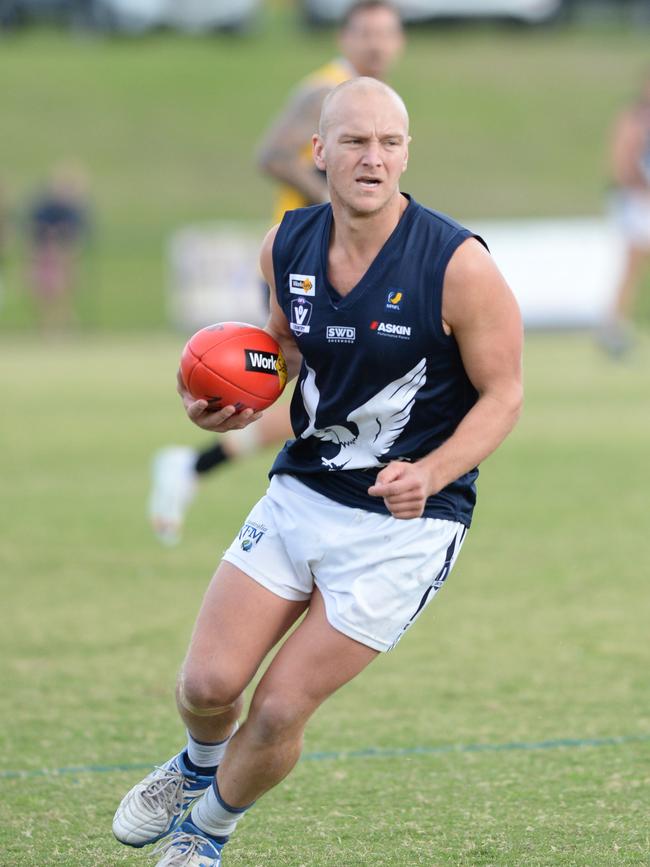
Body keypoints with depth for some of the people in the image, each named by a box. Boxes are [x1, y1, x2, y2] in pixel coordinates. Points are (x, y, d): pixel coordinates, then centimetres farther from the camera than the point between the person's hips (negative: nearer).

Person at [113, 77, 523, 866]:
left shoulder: (458, 265, -19)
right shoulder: (287, 246, -2)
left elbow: (501, 394, -11)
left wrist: (428, 475, -26)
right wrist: (236, 401, -3)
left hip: (404, 522, -4)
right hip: (299, 494, 4)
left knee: (280, 709, -4)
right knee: (208, 684, -2)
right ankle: (201, 765, 36)